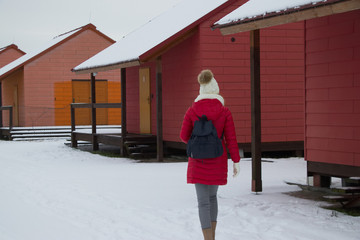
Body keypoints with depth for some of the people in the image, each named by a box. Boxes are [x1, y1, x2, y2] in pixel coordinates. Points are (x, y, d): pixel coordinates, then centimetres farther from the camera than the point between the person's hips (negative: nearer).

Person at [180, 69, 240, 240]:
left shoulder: (192, 111, -7)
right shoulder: (225, 112, -8)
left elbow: (184, 136, 0)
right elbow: (231, 139, -8)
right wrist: (236, 162, 0)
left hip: (199, 160, -1)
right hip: (218, 161, 1)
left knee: (203, 201, 2)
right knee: (212, 195, 23)